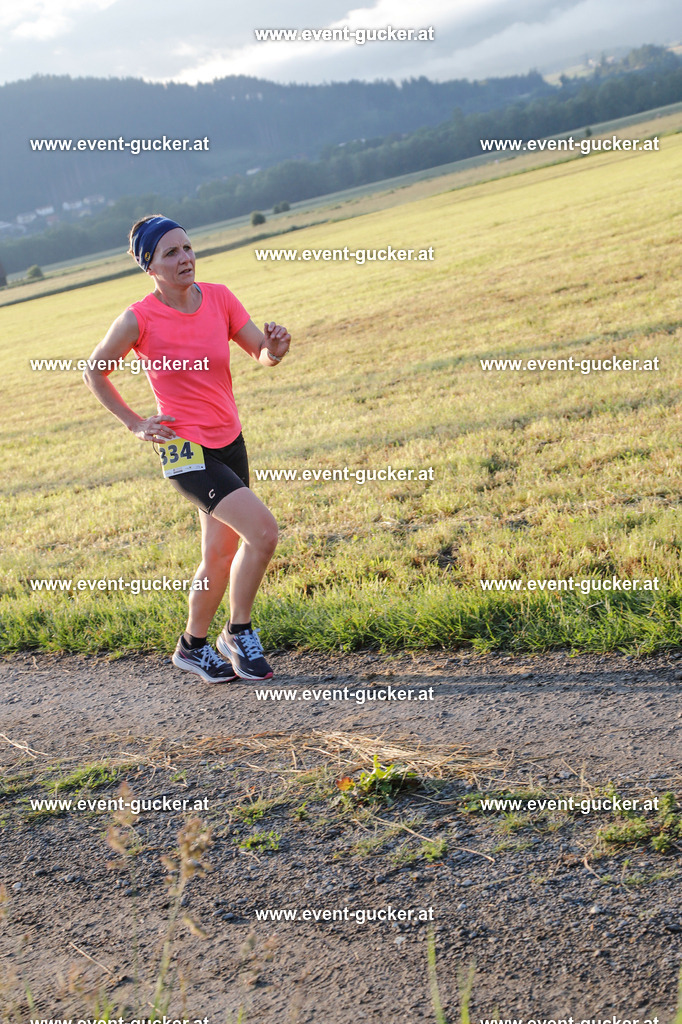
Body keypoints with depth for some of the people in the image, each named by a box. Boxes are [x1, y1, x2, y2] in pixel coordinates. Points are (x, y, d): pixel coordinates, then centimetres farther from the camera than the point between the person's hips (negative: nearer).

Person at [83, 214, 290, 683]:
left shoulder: (219, 298, -2)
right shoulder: (139, 320, -14)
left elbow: (263, 354, 2)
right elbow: (94, 372, 1)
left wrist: (276, 348, -21)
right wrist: (135, 423, -3)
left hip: (229, 440, 6)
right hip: (185, 449, -6)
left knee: (221, 557, 13)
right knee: (263, 530, -19)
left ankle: (194, 645, 34)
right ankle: (240, 633, 1)